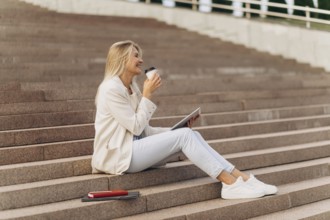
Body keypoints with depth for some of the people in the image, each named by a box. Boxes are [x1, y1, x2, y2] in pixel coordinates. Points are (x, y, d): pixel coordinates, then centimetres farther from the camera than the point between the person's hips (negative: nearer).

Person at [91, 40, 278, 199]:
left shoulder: (131, 88, 16)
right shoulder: (112, 89, -13)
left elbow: (144, 130, 13)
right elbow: (136, 128, -15)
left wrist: (177, 129, 4)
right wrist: (147, 95, -11)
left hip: (133, 148, 8)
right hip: (118, 155, -8)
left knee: (191, 134, -9)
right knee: (184, 136, -20)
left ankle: (241, 177, -16)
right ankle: (231, 183, -21)